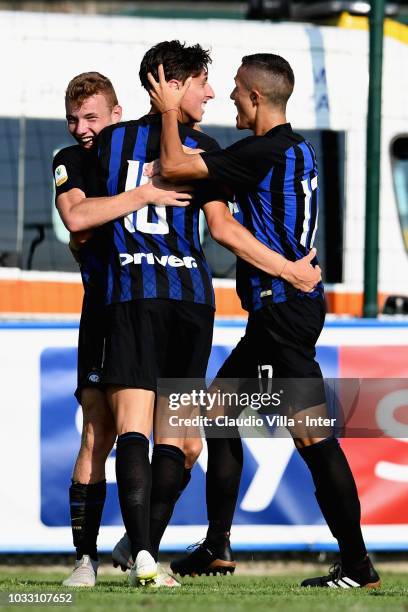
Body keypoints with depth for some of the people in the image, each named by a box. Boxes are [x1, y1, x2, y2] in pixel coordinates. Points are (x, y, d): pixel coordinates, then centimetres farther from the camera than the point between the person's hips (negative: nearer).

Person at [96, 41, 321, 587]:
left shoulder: (114, 139, 9)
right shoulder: (201, 148, 0)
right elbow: (222, 227, -10)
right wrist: (292, 271, -5)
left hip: (129, 296, 1)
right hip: (190, 296, -1)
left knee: (133, 428, -7)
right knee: (174, 435, 7)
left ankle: (141, 553, -23)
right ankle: (147, 547, 2)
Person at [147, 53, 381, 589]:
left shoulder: (263, 153, -16)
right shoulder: (299, 151, 14)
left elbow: (174, 166, -16)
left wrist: (169, 112, 0)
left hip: (282, 312, -10)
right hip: (294, 301, 10)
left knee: (313, 435, -11)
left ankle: (358, 564, -12)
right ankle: (216, 546, 24)